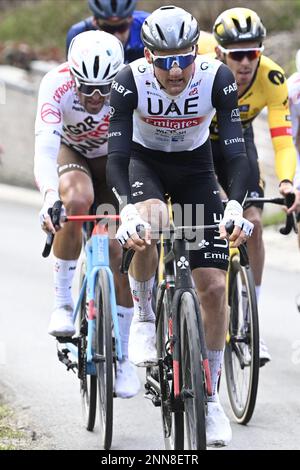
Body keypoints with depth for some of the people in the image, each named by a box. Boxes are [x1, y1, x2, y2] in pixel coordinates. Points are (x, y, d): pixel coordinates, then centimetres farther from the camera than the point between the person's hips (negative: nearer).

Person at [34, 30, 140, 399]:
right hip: (68, 152, -1)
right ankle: (63, 302, -21)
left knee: (121, 251, -12)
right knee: (77, 200, -36)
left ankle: (121, 355, 4)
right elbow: (45, 147, -46)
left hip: (112, 160, 1)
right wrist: (50, 198, -63)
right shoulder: (57, 85, -35)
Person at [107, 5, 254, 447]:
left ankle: (210, 395, 7)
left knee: (214, 285, -8)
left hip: (195, 166, 1)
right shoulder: (130, 82, -29)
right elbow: (116, 155, -33)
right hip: (144, 162, -1)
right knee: (148, 226, -37)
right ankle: (143, 316, -9)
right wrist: (128, 210, -49)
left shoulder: (217, 78, -27)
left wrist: (235, 205, -47)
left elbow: (236, 151, -30)